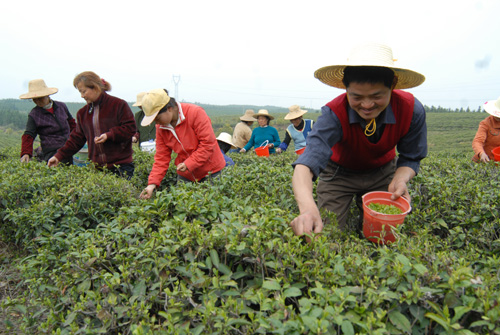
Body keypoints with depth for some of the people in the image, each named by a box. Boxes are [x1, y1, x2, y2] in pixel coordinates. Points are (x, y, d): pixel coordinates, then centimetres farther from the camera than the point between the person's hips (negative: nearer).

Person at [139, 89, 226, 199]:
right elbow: (161, 157, 1)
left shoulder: (195, 113, -19)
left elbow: (208, 143, -21)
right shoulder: (161, 127, -1)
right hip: (185, 175, 5)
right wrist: (152, 183, -10)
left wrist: (188, 164, -23)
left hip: (210, 171, -4)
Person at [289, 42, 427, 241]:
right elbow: (306, 164, -52)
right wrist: (308, 208, -71)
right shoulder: (335, 114, -37)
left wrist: (400, 180, -35)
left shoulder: (411, 110, -27)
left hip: (382, 173, 3)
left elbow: (410, 158, -11)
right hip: (339, 174, -2)